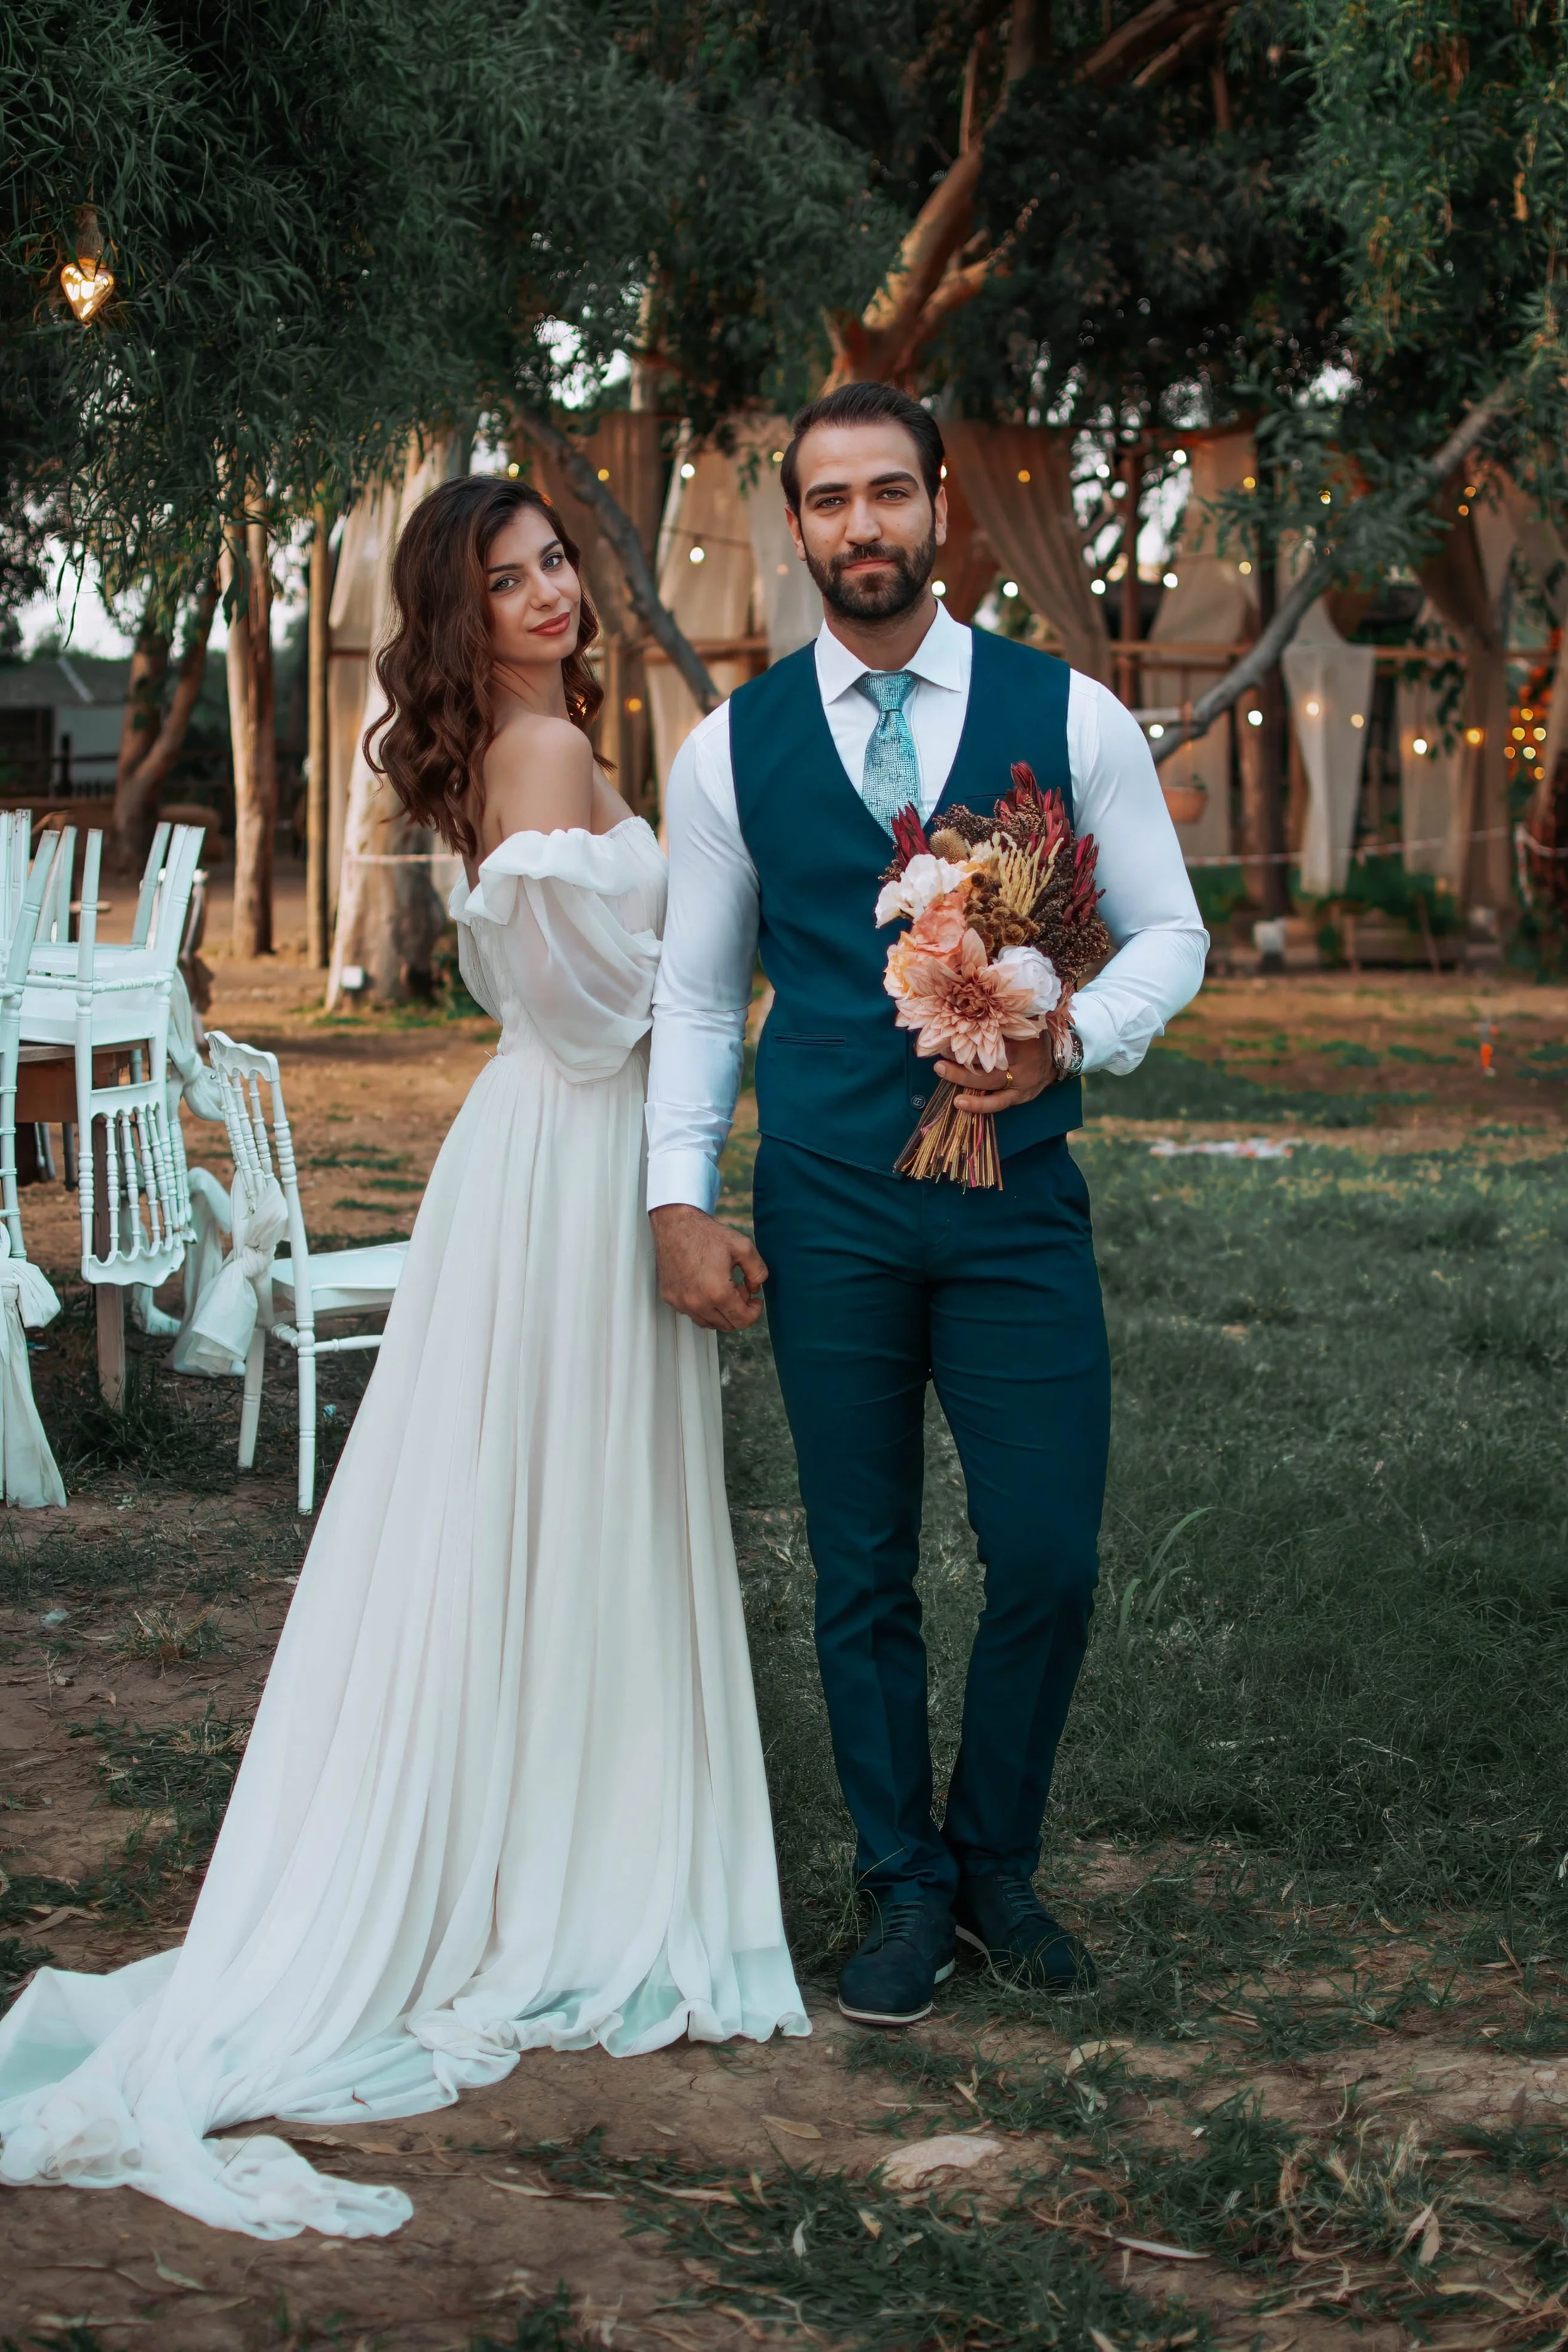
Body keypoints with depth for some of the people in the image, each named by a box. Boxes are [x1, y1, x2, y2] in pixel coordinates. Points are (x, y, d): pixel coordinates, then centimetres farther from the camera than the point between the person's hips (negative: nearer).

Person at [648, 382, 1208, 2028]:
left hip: (1017, 1197, 0)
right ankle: (904, 1890, 23)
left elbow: (1169, 931, 6)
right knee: (861, 1574, 7)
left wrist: (1074, 1035, -14)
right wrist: (681, 1199, 0)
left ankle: (995, 1860, 24)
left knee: (1047, 1560, 0)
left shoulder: (1070, 715, 2)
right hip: (825, 1212, 0)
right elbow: (696, 992, 9)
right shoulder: (732, 749, 4)